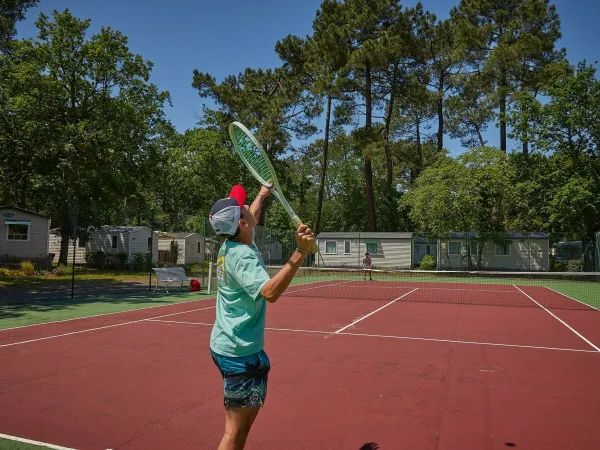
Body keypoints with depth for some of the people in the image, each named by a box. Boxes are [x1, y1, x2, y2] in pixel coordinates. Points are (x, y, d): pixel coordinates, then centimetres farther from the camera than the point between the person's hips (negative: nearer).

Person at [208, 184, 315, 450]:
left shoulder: (230, 245, 3)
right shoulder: (243, 256, -23)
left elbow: (251, 218, 25)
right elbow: (270, 292, -40)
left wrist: (263, 193, 39)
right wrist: (300, 253, -44)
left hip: (225, 345, 10)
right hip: (241, 352, -10)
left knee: (236, 427, 23)